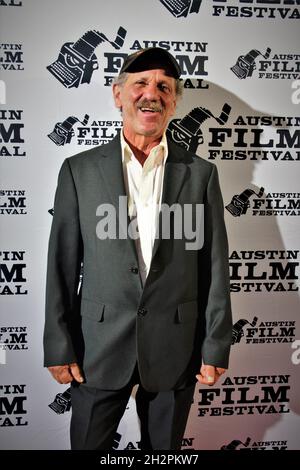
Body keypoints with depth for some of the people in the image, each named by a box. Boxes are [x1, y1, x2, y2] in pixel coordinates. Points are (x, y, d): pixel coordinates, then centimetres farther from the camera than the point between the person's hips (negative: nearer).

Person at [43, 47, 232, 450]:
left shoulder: (201, 173, 1)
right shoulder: (79, 170, -1)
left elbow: (215, 267, 1)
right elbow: (62, 266, -1)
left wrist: (216, 347, -1)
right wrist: (59, 347, -3)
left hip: (175, 351, 1)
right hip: (99, 346, 0)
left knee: (165, 447, 18)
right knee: (89, 445, 14)